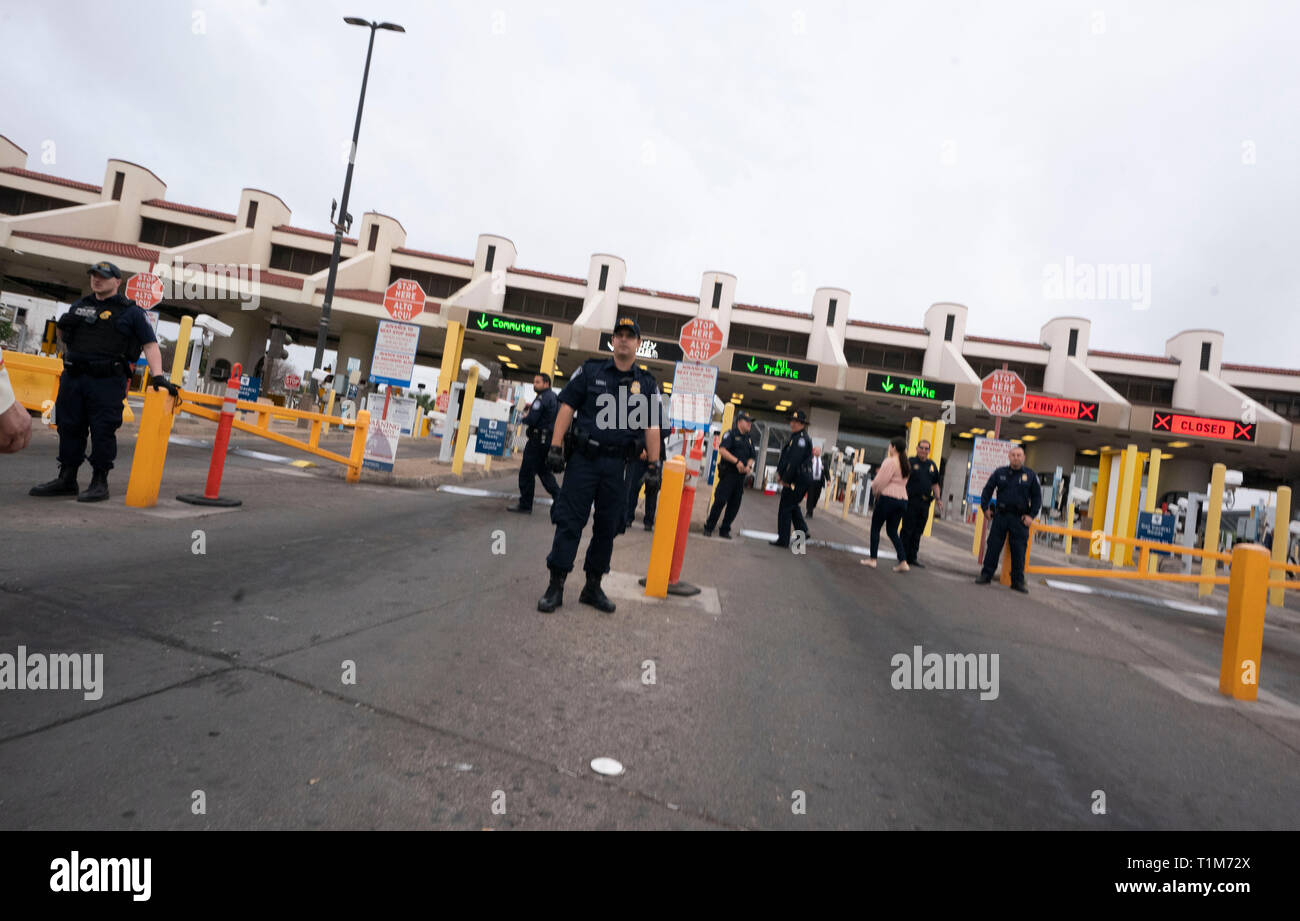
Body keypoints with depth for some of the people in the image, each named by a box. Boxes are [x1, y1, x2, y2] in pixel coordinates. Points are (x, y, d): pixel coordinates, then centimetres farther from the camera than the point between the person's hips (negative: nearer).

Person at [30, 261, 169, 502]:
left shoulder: (131, 311, 2)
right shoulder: (80, 306, 18)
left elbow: (150, 345, -7)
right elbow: (65, 337, 34)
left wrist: (158, 376, -17)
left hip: (107, 382, -6)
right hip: (73, 378, 6)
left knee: (103, 430, -6)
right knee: (69, 427, 9)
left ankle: (99, 482, 2)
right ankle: (66, 479, 19)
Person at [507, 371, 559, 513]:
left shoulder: (542, 398, -14)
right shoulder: (554, 397, 16)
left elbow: (531, 420, -21)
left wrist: (524, 417, 1)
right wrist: (532, 407, 16)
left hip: (539, 439, -10)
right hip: (549, 438, 10)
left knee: (526, 472, -2)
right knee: (544, 471, 18)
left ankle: (525, 505, 3)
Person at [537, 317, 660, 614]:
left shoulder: (647, 384, 8)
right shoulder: (590, 371, 5)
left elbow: (652, 427, 7)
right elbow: (567, 408, 1)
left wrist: (653, 466, 1)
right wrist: (555, 447, -7)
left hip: (617, 466, 2)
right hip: (583, 459, -2)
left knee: (607, 527, 8)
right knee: (569, 522, -2)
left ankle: (593, 587, 21)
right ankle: (555, 587, 6)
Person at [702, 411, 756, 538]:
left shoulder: (748, 439, 19)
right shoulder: (731, 434, -2)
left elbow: (751, 457, 21)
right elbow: (722, 450, -16)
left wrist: (749, 466, -2)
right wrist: (736, 461, -22)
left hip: (740, 476, 7)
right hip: (728, 473, -7)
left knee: (734, 505, 6)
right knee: (720, 501, -8)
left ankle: (725, 530, 16)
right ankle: (708, 528, 3)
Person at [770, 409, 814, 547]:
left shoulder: (802, 438, -15)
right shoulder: (794, 437, 17)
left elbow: (794, 461, -22)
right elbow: (785, 457, 18)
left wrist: (785, 479, -18)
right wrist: (779, 472, 7)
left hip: (799, 479, -10)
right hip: (797, 479, 10)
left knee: (785, 508, -4)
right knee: (793, 506, 22)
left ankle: (783, 540, 2)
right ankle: (802, 531, 24)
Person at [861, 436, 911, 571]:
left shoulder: (890, 461, -11)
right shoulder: (905, 464, 14)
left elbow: (880, 481, -14)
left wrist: (875, 490, 7)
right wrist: (881, 472, 12)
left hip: (888, 498, -8)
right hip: (903, 499, 8)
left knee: (875, 528, 5)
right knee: (892, 531, 12)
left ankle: (872, 559, 6)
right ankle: (903, 561, 3)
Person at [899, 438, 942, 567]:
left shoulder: (932, 465, 14)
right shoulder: (910, 462, -3)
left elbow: (935, 484, 21)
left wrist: (937, 499, 14)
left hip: (925, 503, 6)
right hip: (911, 501, -6)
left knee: (918, 532, 9)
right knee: (907, 530, -2)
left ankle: (912, 558, 16)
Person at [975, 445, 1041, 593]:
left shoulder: (1030, 475, 3)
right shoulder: (1000, 473, 6)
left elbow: (1037, 497, 5)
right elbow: (987, 490, 11)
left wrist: (1031, 516, -3)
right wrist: (985, 507, 3)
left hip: (1020, 519, -1)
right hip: (1001, 515, 1)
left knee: (1019, 551, 1)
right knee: (993, 546, 2)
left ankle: (1018, 581, 11)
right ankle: (986, 575, 11)